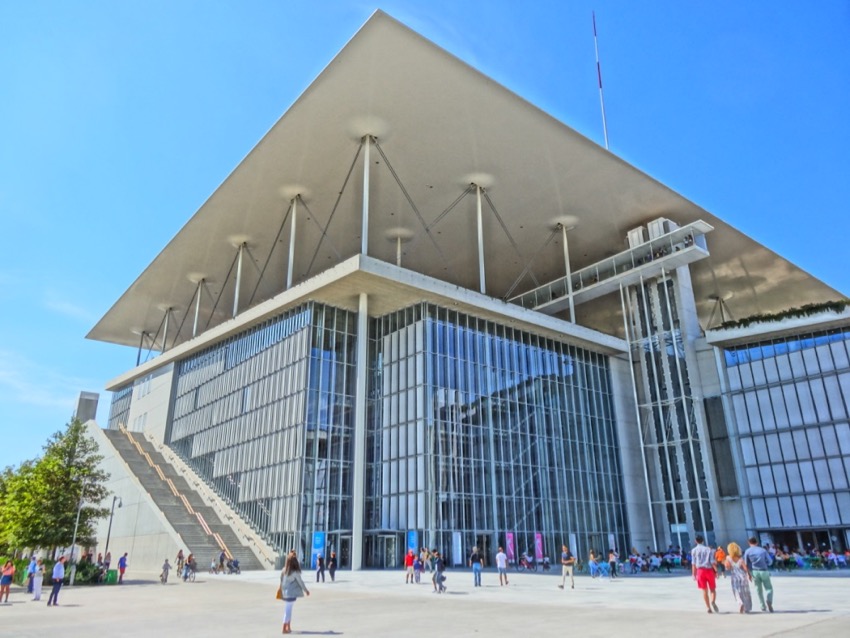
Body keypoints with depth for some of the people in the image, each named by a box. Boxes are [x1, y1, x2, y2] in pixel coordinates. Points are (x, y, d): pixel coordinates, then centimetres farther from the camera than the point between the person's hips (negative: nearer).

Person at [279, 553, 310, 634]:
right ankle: (285, 629, 6)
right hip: (291, 593, -6)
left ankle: (288, 627, 24)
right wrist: (306, 590, 5)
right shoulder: (295, 572, -17)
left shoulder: (284, 570, -2)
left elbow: (281, 581, 2)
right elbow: (300, 582, -8)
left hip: (285, 593, 6)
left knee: (288, 609, 16)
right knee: (288, 610, 1)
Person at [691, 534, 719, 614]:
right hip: (709, 570, 0)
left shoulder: (694, 550, 2)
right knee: (713, 589, 10)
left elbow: (693, 563, -2)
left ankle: (708, 607, 7)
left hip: (700, 571, 0)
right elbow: (712, 562, -5)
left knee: (704, 590, 9)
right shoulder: (708, 549, 1)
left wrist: (693, 574, 3)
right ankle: (713, 601, -17)